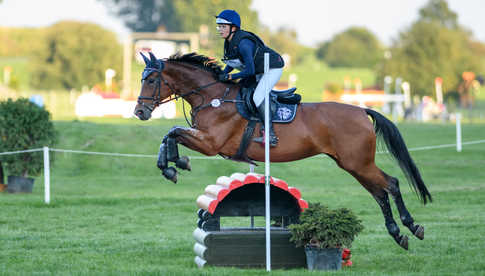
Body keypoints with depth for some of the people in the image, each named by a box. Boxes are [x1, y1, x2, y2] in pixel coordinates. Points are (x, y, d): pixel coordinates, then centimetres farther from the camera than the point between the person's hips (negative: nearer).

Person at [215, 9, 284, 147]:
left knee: (258, 97, -23)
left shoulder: (243, 44, -31)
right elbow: (232, 63, 14)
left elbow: (250, 71, -30)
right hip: (259, 71, 10)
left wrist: (229, 77, -25)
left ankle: (271, 136, -22)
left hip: (273, 68, -10)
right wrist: (221, 75, -2)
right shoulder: (229, 42, -1)